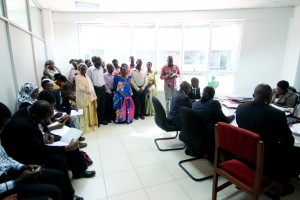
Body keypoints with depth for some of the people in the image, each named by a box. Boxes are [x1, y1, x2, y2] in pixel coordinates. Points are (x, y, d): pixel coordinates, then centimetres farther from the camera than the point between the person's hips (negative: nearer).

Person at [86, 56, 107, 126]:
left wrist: (104, 85, 12)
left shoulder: (101, 69, 10)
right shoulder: (90, 69, -9)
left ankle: (101, 119, 26)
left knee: (102, 105, 12)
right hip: (96, 89, -6)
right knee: (96, 106, 3)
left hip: (102, 88, 6)